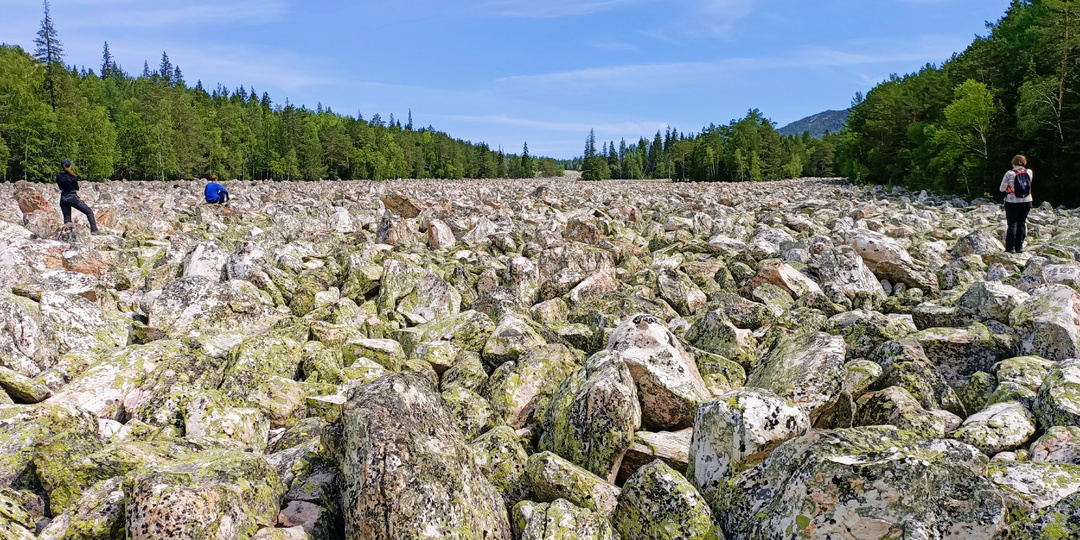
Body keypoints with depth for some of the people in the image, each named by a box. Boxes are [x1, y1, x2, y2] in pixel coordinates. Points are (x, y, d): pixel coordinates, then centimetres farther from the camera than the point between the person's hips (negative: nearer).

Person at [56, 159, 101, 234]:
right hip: (73, 198, -5)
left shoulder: (58, 177, 3)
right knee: (89, 212, 3)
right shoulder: (72, 176, -12)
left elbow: (61, 188, 12)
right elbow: (77, 188, -1)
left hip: (63, 199, 5)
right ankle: (94, 230, -8)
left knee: (67, 218, 10)